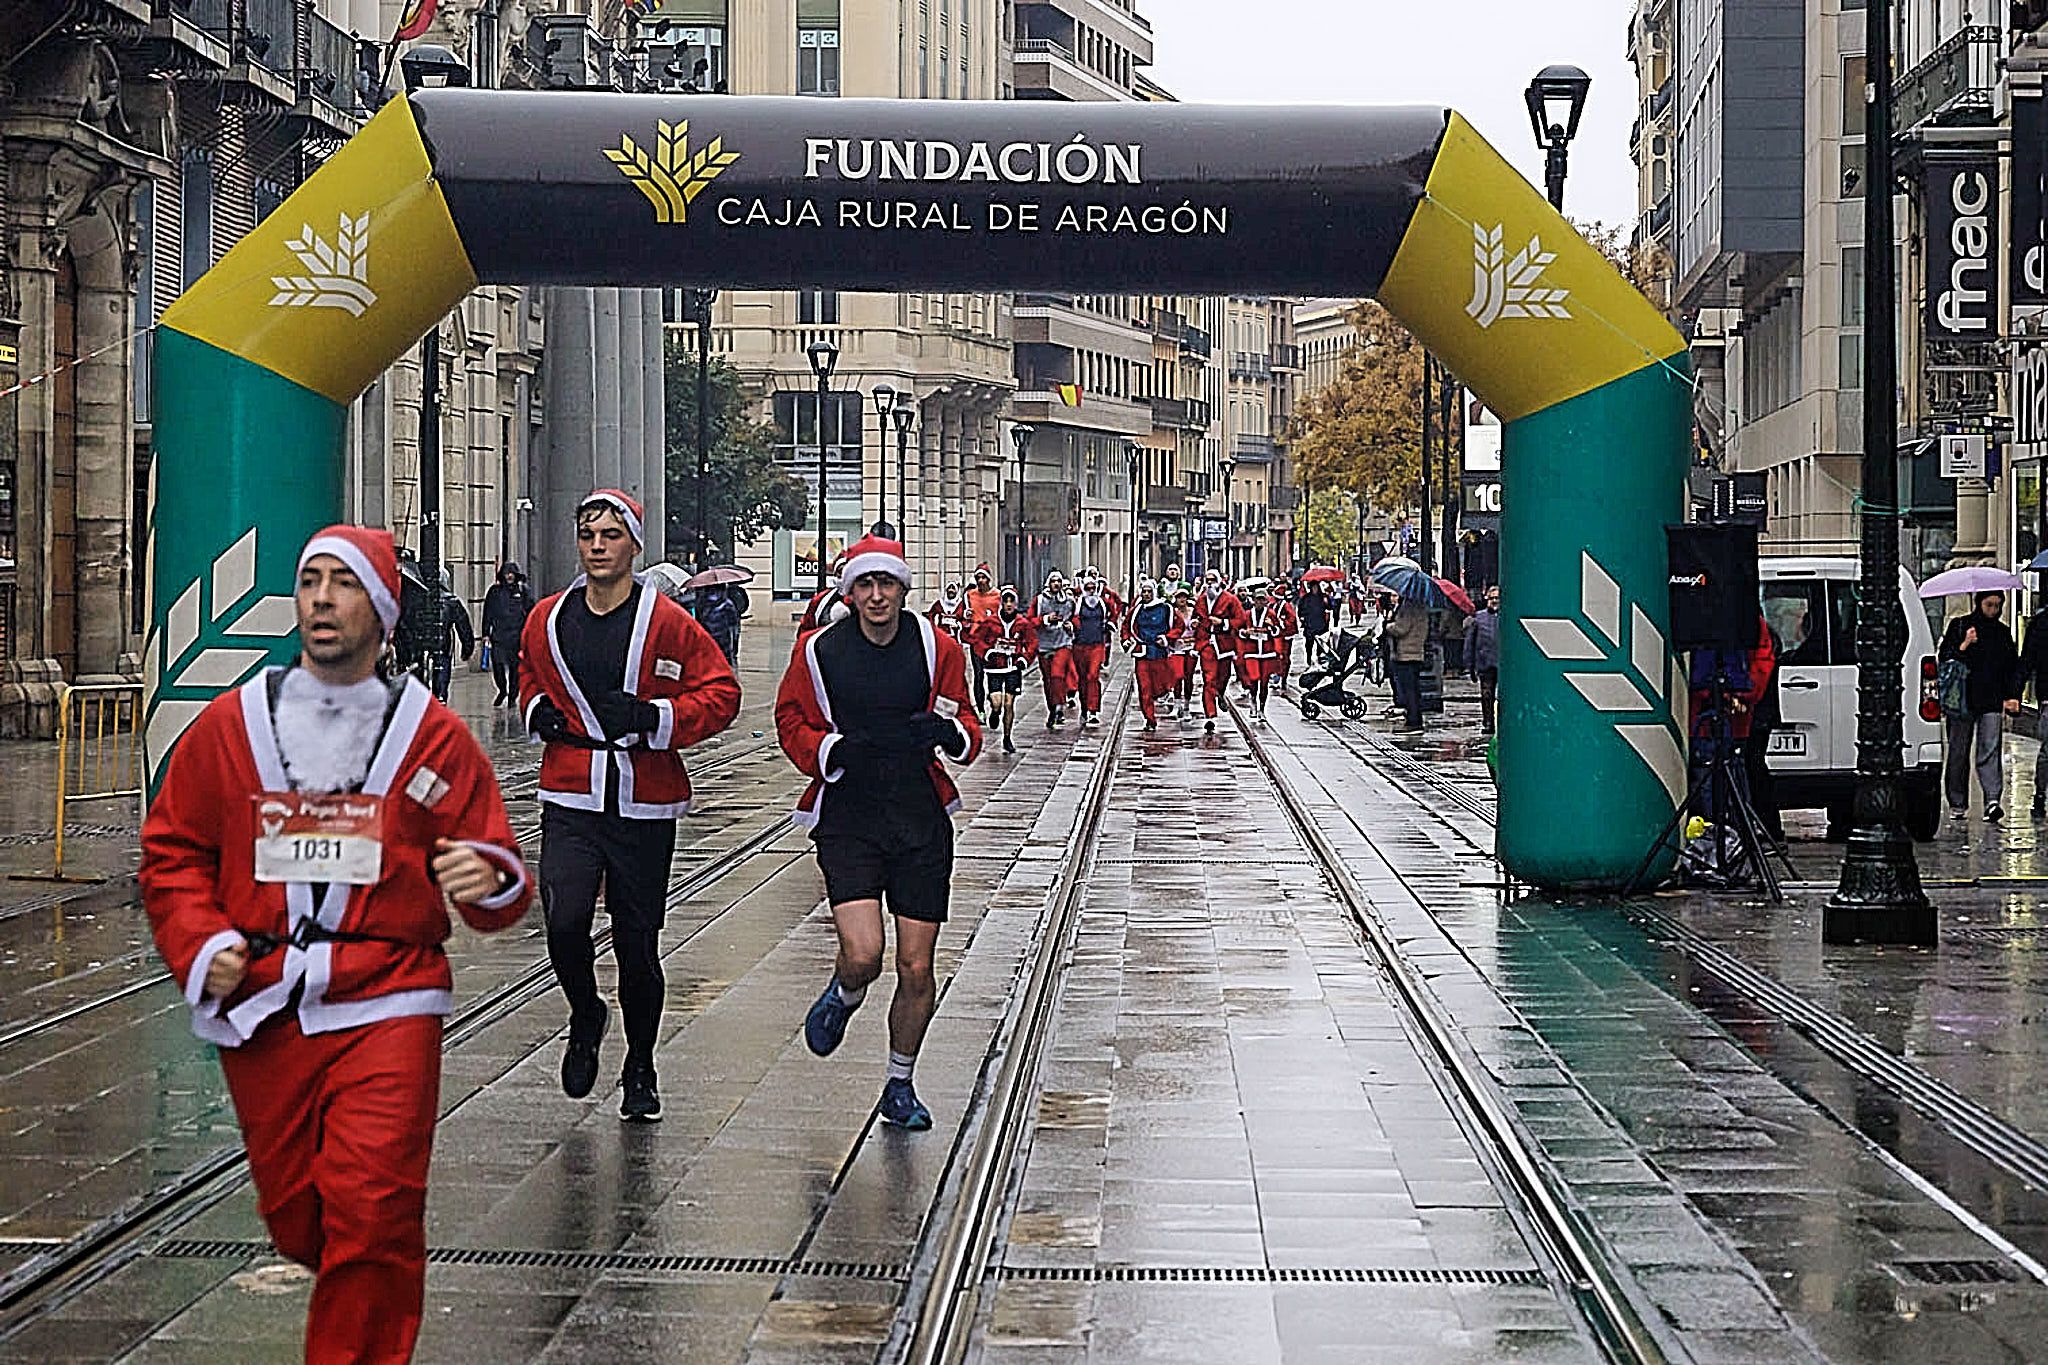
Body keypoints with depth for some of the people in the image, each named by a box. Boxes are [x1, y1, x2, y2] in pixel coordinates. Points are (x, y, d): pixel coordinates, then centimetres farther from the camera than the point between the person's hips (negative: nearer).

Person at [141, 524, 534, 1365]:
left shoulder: (434, 736, 2)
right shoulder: (229, 724, 6)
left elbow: (498, 878, 5)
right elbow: (171, 852, 13)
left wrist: (488, 882, -18)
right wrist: (199, 946, -2)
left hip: (386, 1010, -2)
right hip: (261, 1013, 2)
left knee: (371, 1218, -13)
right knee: (296, 1221, 10)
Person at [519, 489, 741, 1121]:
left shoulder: (668, 623, -6)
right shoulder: (548, 620, 6)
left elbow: (722, 693, -4)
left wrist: (652, 716, -17)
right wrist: (538, 711, 5)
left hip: (645, 809, -2)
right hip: (570, 802, 2)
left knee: (637, 944, 6)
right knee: (564, 922, -18)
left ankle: (640, 1071, 27)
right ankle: (585, 1016, 14)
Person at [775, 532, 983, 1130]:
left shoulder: (938, 649, 1)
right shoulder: (819, 650, -1)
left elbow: (967, 731, 9)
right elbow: (791, 721, 8)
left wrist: (950, 733, -15)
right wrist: (832, 750, -12)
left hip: (920, 820, 2)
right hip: (847, 819, -1)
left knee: (916, 969, 3)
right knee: (862, 955, -18)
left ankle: (900, 1087, 24)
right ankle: (842, 998, 21)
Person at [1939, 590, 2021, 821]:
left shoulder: (2003, 632, 13)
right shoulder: (1959, 626, 4)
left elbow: (2013, 667, 18)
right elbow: (1944, 658, 0)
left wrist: (2012, 696, 7)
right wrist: (1964, 645, -15)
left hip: (1992, 702, 1)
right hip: (1962, 699, -1)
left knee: (1990, 750, -11)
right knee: (1958, 752, 4)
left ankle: (1992, 801, -19)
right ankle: (1957, 802, 14)